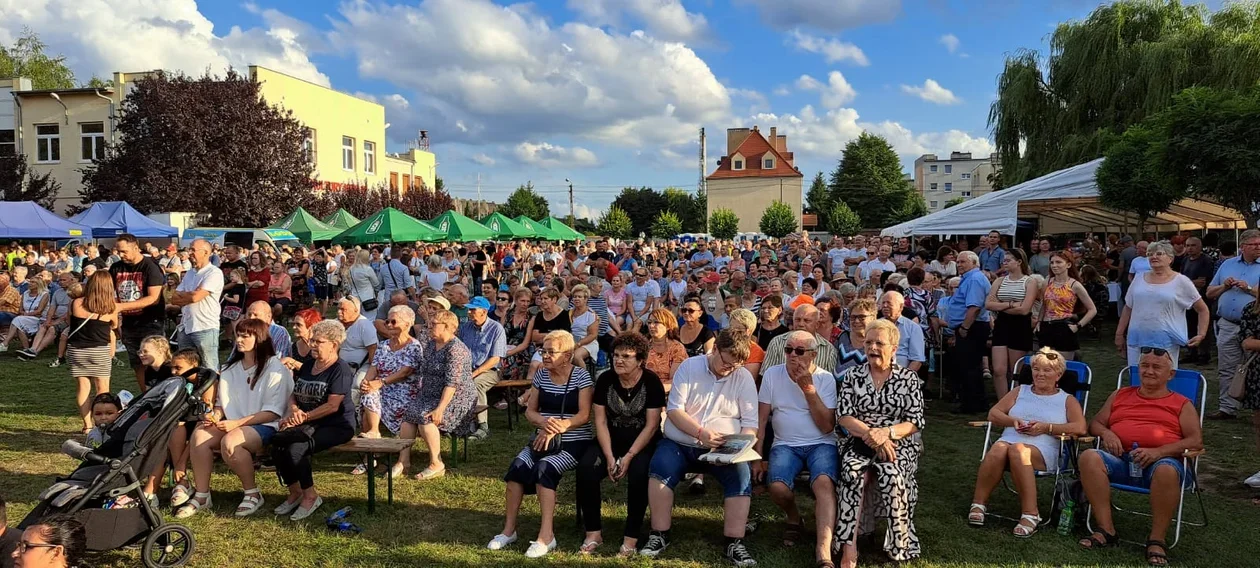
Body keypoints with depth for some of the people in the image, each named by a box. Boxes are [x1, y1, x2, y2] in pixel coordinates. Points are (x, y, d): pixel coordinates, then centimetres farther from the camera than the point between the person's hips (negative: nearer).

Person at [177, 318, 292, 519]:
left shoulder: (275, 368, -6)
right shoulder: (230, 367, 16)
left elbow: (273, 412, -12)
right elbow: (222, 402, 20)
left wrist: (237, 423, -19)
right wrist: (215, 415, -4)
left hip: (264, 427, -6)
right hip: (232, 425, 6)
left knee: (230, 440, -34)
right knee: (199, 434, -23)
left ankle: (253, 494, -15)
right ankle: (201, 495, -13)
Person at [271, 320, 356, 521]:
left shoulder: (341, 370, -9)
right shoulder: (308, 365, 16)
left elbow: (332, 405, -16)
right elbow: (293, 394, 15)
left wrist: (304, 417, -17)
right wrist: (294, 409, -7)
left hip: (336, 426, -7)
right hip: (309, 424, 7)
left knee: (296, 449, -28)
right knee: (277, 445, -19)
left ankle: (310, 496, -8)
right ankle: (294, 493, -1)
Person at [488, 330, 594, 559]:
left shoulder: (581, 376, -7)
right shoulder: (541, 375, 8)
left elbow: (584, 416, -13)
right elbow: (530, 411, 8)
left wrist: (556, 428, -25)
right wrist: (545, 423, -15)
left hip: (575, 441, -5)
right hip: (544, 438, 5)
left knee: (543, 468, -31)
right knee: (517, 466, -22)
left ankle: (546, 535, -24)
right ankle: (508, 530, -10)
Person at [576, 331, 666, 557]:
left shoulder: (651, 382, -12)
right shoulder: (605, 379, -4)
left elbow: (651, 425, -14)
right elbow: (600, 421, -5)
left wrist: (629, 456, -22)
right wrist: (609, 457, -17)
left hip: (643, 443, -3)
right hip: (612, 440, 3)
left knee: (638, 472, -33)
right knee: (586, 467, -23)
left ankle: (631, 537, -19)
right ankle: (593, 532, -10)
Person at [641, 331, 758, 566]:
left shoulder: (744, 377, 0)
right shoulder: (689, 367, -4)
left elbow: (750, 422, -1)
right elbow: (674, 409, -9)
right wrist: (700, 433, -23)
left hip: (723, 450, 1)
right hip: (679, 443, 0)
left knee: (742, 475, -27)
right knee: (660, 467, -28)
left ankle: (734, 543, -18)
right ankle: (659, 535, -13)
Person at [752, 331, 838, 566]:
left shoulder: (825, 378, -2)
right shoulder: (772, 374, 1)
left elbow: (827, 427, -9)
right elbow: (761, 420, 4)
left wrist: (808, 388, -15)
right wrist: (757, 458, -1)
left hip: (821, 445, -1)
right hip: (785, 445, 1)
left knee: (824, 482, -33)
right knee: (778, 487, -27)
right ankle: (794, 519, 8)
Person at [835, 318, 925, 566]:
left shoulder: (909, 378, 7)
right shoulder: (852, 376, 9)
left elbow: (915, 422, 0)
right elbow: (843, 416, 0)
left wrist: (886, 433, -18)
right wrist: (870, 434, -16)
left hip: (898, 444, 0)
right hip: (860, 442, 1)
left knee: (891, 474, -34)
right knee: (852, 471, -33)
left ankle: (899, 547, -19)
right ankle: (849, 548, -35)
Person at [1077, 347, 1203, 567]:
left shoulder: (1182, 404, 18)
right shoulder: (1120, 395, 27)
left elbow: (1196, 441, 5)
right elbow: (1095, 423, 23)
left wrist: (1158, 452, -13)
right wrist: (1106, 433, -3)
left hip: (1160, 461, -2)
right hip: (1120, 459, 3)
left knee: (1167, 470, -40)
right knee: (1089, 456, -31)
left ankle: (1157, 541, -27)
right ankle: (1106, 530, -27)